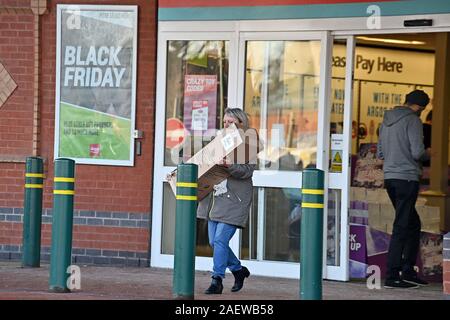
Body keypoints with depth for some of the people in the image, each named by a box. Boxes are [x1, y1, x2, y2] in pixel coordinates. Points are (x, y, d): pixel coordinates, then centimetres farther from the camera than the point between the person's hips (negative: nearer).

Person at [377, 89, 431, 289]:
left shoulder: (387, 120, 15)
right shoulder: (412, 120, -9)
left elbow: (380, 153, 19)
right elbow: (417, 152, -16)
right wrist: (427, 154, 4)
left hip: (390, 178, 8)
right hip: (406, 178, -8)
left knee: (413, 224, 18)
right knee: (401, 227, -6)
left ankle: (408, 271, 17)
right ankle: (392, 276, -6)